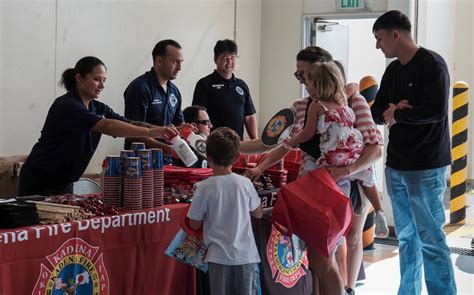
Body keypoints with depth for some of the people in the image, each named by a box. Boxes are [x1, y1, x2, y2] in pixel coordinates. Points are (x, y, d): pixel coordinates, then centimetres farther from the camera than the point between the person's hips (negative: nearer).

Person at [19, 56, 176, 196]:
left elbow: (133, 127, -1)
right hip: (39, 182, -8)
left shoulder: (98, 108, 4)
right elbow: (106, 126, -34)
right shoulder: (67, 106, -22)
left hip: (64, 183, 8)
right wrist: (150, 132, -39)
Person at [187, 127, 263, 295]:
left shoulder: (204, 188, -10)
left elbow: (194, 224, -1)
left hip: (219, 256, -1)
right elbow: (258, 213, 11)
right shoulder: (245, 183, -4)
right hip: (246, 255, 2)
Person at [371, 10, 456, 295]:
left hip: (425, 167, -7)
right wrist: (392, 110, -9)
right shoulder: (392, 70, 14)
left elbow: (436, 110, -21)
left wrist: (396, 114, -8)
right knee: (406, 237, 12)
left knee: (430, 239, -7)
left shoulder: (432, 64, -10)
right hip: (396, 165, 7)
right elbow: (377, 112, 13)